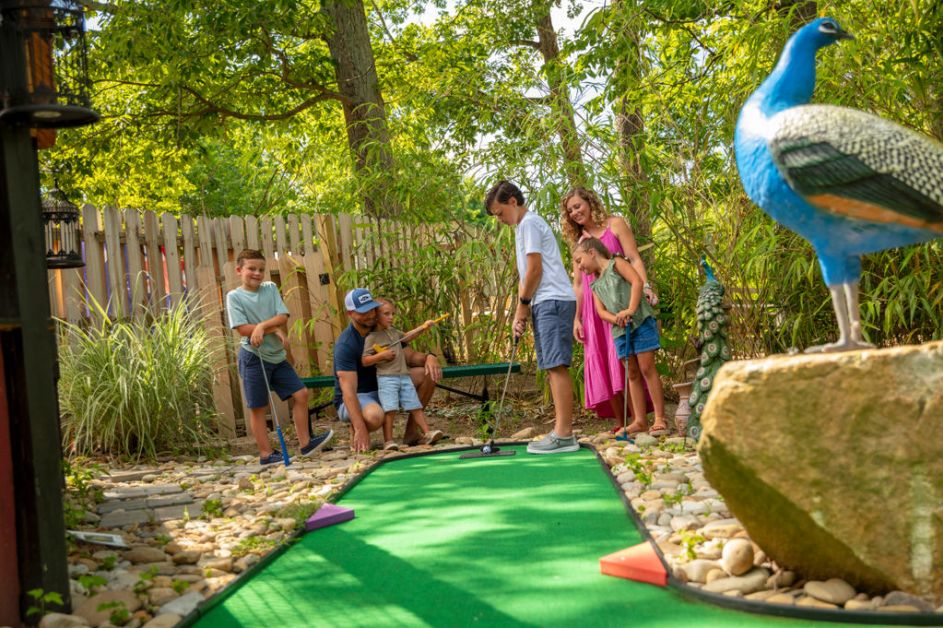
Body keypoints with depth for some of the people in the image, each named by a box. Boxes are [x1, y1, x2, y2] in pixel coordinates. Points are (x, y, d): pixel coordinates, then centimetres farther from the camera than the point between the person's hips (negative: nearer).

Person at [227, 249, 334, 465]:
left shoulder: (271, 288, 6)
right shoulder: (234, 296, -7)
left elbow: (283, 317, -5)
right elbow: (243, 329, -16)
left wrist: (261, 326, -21)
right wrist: (275, 329, -15)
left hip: (277, 356, 5)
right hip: (254, 357, -5)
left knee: (301, 394, 3)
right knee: (257, 407, 2)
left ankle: (305, 442, 11)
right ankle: (266, 453, 9)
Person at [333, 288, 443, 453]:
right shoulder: (345, 345, -22)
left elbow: (410, 355, 0)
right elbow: (348, 390, -30)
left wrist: (428, 358, -25)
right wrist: (360, 430, -39)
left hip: (382, 390, 7)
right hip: (355, 400, -7)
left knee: (427, 375, -9)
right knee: (374, 415, -42)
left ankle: (411, 431, -2)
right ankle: (355, 436, -6)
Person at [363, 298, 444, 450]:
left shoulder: (393, 331, 15)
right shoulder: (371, 338, -6)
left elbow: (406, 336, 34)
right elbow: (364, 361, -8)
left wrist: (422, 327, 23)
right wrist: (381, 355, -19)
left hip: (404, 376, 7)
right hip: (386, 379, -7)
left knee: (415, 407, 5)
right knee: (389, 409, -15)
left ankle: (427, 433, 7)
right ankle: (388, 441, -10)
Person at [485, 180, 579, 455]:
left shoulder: (529, 223, -4)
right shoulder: (523, 228, 25)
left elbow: (535, 269, -11)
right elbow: (526, 275, 22)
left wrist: (523, 303, 0)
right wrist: (520, 312, 13)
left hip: (553, 301, -10)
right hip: (544, 304, 10)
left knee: (557, 366, -13)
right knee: (553, 368, 6)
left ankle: (563, 435, -16)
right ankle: (562, 432, 7)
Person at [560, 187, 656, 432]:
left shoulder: (615, 225, 6)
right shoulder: (577, 240, 18)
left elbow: (634, 259, -3)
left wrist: (645, 286, -20)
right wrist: (576, 318, 9)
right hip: (593, 306, 4)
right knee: (601, 362, -1)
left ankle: (638, 418, -9)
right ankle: (620, 422, 4)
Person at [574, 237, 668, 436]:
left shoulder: (616, 264, 2)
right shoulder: (596, 285, 19)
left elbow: (637, 281, -12)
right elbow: (601, 311, 8)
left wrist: (630, 310, -22)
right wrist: (616, 319, -14)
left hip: (641, 321, -6)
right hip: (620, 330, 6)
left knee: (647, 368, -8)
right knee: (632, 374, 6)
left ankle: (660, 418, -6)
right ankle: (640, 421, 7)